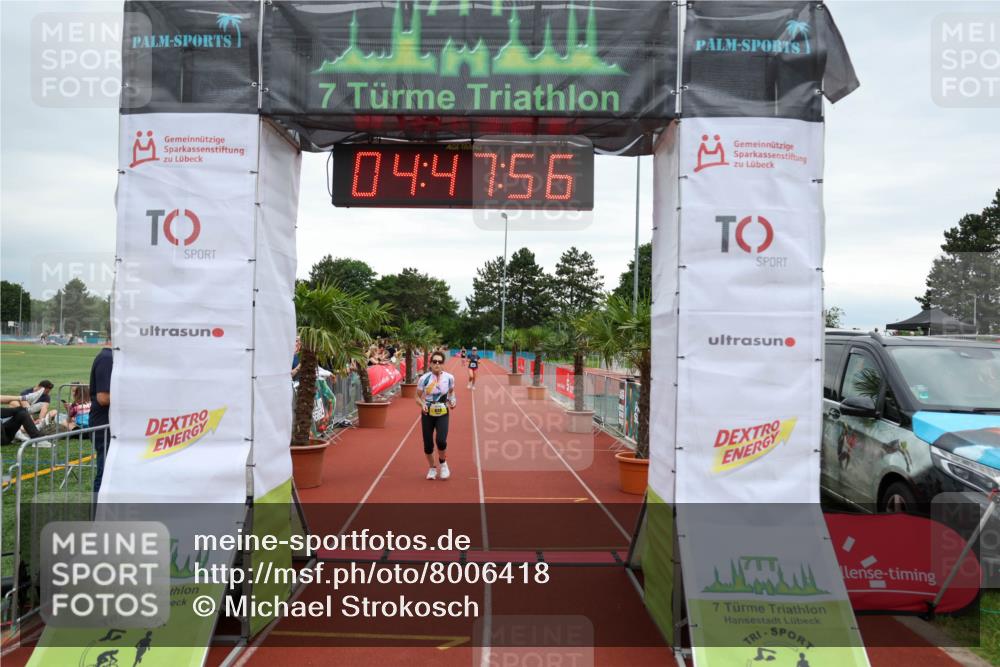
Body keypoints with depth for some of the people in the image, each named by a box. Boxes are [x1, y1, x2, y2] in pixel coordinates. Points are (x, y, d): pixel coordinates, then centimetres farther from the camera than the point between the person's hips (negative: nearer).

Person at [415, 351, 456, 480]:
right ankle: (432, 467, 30)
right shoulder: (424, 378, -10)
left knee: (441, 440, -20)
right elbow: (418, 397, 0)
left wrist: (452, 401, -7)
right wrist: (422, 404, -20)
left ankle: (443, 463, 12)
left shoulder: (449, 378, -7)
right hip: (427, 414, 0)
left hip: (443, 413, 0)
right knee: (428, 444, 2)